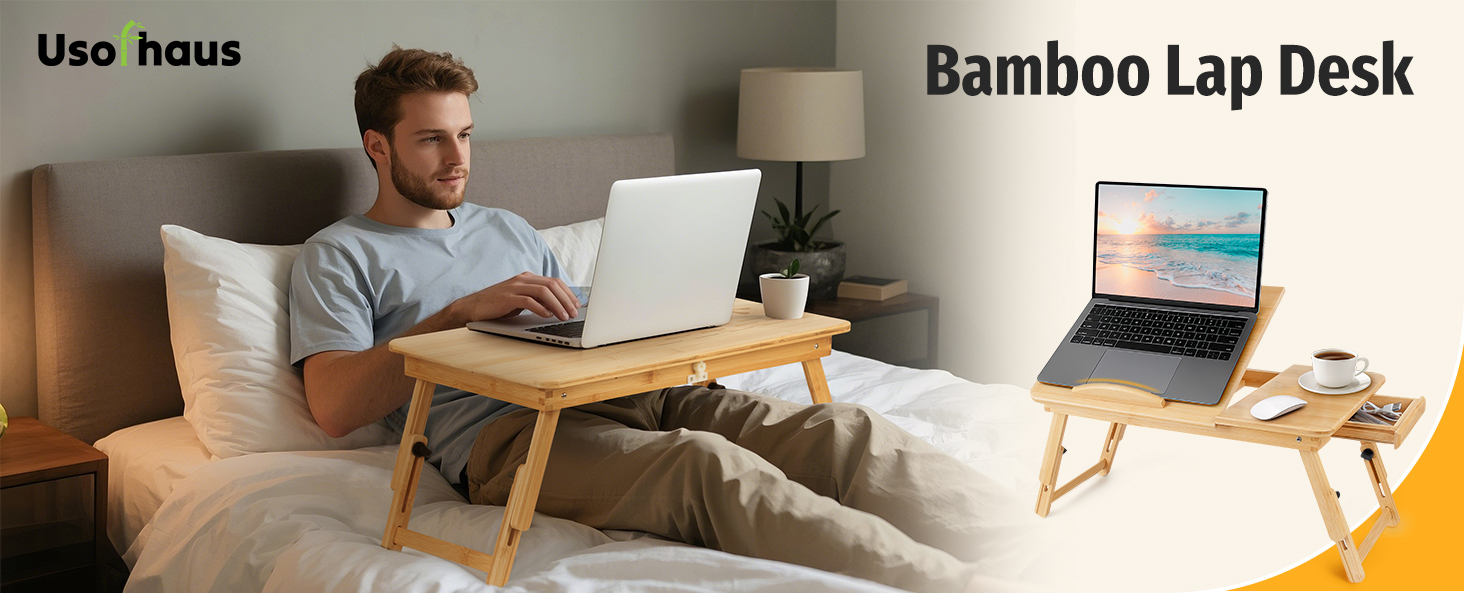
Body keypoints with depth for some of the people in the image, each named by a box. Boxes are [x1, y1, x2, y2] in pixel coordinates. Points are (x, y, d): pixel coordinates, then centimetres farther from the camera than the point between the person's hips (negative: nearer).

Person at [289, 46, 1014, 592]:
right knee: (706, 464, -38)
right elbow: (335, 406, -2)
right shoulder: (337, 255, 14)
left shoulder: (507, 229, 32)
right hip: (505, 432, -6)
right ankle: (935, 579, -49)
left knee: (838, 430, -21)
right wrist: (465, 310, -11)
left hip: (621, 389, 7)